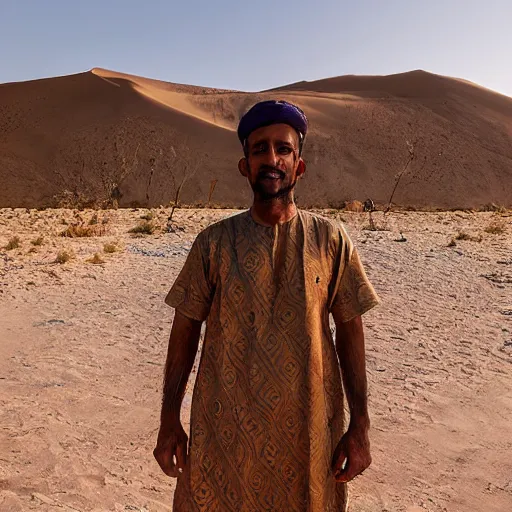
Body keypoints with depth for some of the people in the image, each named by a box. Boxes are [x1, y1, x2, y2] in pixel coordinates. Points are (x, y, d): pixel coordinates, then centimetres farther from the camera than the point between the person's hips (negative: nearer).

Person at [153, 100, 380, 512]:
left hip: (308, 431, 1)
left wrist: (360, 425, 0)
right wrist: (169, 422, 1)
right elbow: (185, 330, 0)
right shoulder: (214, 243, -5)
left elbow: (350, 331, 0)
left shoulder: (331, 241, -4)